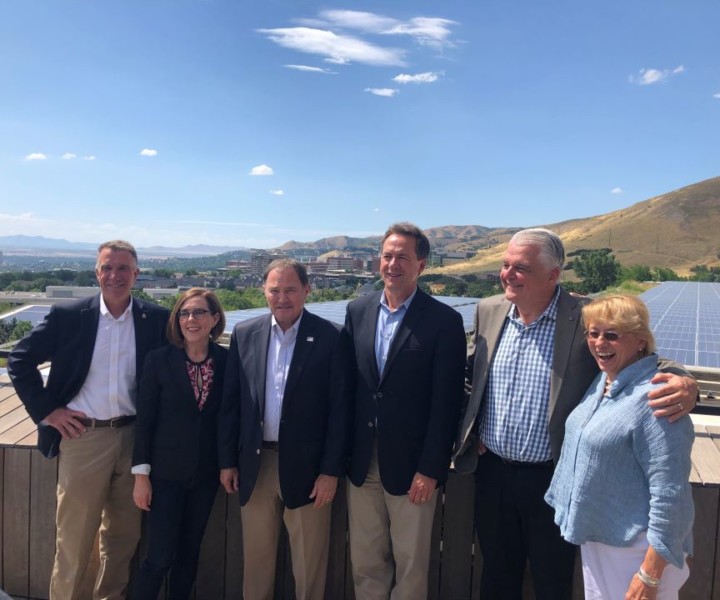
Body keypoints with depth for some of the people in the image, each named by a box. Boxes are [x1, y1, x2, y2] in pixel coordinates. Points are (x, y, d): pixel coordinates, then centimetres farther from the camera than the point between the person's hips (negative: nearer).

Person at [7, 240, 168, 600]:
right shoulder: (68, 316, -4)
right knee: (73, 536, 8)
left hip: (134, 437, 2)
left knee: (123, 534, 15)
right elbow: (20, 360, 2)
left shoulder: (156, 319, -1)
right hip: (83, 436, -2)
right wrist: (46, 410, -4)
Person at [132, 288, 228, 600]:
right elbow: (144, 419, -6)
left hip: (207, 472, 2)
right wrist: (141, 474, -7)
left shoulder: (227, 360, -4)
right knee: (160, 557, 0)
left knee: (189, 553, 14)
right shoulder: (159, 359, -8)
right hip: (166, 471, -2)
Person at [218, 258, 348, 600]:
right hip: (255, 462, 3)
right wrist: (227, 460, 5)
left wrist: (331, 470, -10)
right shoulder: (244, 334, 2)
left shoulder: (329, 337, -8)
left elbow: (339, 408, -8)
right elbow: (230, 402, 5)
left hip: (306, 464, -3)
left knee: (308, 562, 11)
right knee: (256, 556, 18)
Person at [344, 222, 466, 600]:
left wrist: (430, 469, -12)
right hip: (362, 462, 4)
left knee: (410, 565, 11)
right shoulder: (357, 311, 4)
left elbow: (446, 403, -10)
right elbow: (348, 383, 6)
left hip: (411, 465, -4)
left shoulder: (444, 320, -10)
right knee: (365, 561, 16)